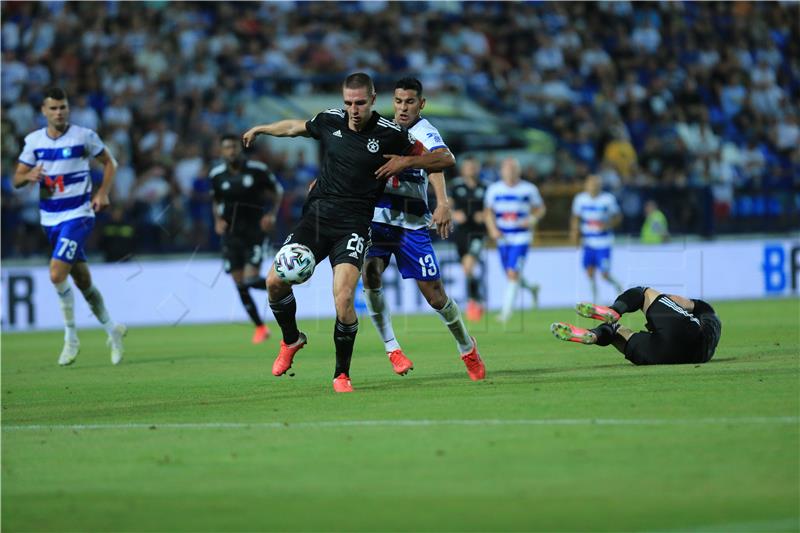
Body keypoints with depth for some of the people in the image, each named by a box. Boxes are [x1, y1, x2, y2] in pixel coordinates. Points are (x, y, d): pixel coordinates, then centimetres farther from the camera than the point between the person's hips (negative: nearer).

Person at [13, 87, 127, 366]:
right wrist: (29, 176, -16)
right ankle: (112, 329, 30)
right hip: (50, 218, 5)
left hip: (78, 215, -5)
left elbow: (109, 162, 6)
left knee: (57, 274, -20)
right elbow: (16, 179, 7)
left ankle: (71, 339, -5)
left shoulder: (84, 136, -7)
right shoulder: (34, 141, 3)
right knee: (83, 281, 12)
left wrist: (103, 193, -8)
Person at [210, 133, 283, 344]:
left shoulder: (257, 169, -8)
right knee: (240, 285, 1)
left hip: (254, 231, -3)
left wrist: (272, 214, -10)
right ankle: (260, 327, 16)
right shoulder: (216, 175, 1)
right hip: (231, 234, 3)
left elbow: (277, 190, 5)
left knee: (251, 280, -17)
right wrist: (218, 221, -1)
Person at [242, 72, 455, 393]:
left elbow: (445, 160, 1)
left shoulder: (391, 134, -6)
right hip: (315, 217, 4)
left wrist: (406, 161, -13)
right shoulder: (330, 121, 4)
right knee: (275, 281, -6)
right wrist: (259, 129, 39)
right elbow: (296, 127, 27)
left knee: (343, 297, -21)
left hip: (352, 225, -4)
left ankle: (342, 374, -2)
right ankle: (291, 340, 25)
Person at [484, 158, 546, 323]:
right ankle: (531, 287, 42)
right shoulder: (494, 189, 3)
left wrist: (532, 219, -10)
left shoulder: (528, 189, -2)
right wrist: (492, 229, -4)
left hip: (521, 239, -4)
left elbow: (540, 208, 9)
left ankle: (506, 310, -8)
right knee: (511, 275, 11)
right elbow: (488, 212, 12)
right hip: (503, 239, 4)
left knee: (513, 274, -14)